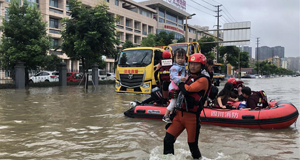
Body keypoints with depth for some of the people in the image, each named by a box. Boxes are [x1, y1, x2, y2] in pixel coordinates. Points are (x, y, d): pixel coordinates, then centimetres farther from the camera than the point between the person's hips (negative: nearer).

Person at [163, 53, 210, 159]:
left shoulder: (203, 80, -7)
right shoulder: (188, 78, 16)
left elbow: (187, 90, -22)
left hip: (192, 117, -6)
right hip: (179, 114, 6)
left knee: (192, 145, 4)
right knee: (168, 140, -1)